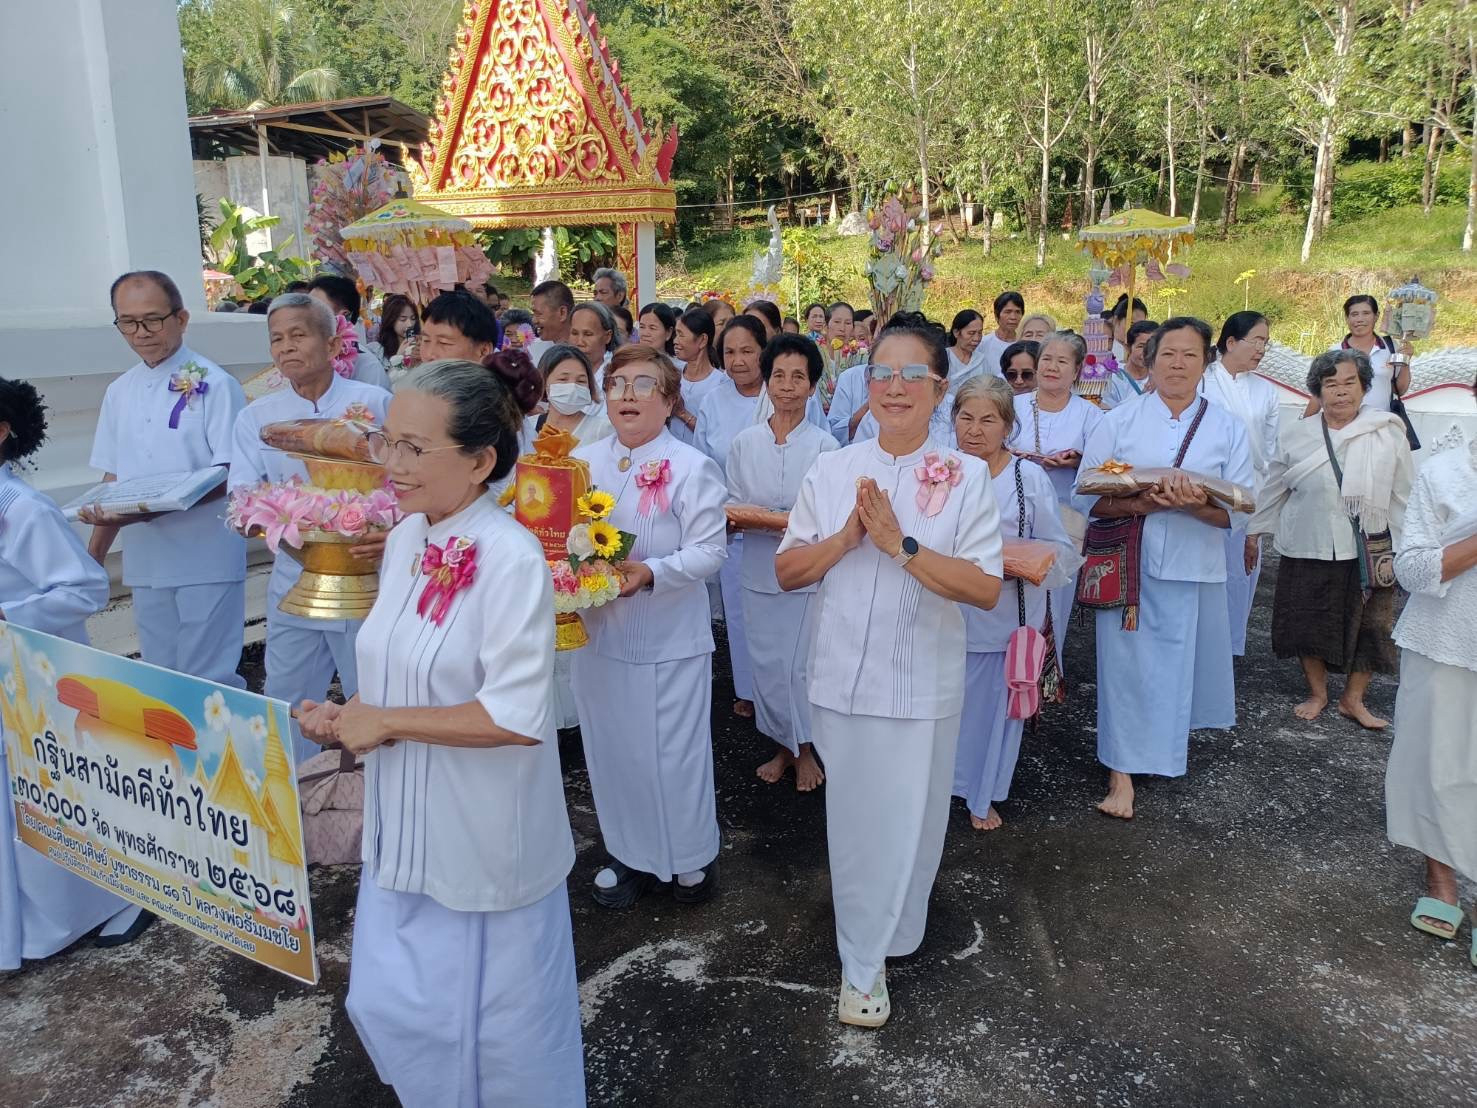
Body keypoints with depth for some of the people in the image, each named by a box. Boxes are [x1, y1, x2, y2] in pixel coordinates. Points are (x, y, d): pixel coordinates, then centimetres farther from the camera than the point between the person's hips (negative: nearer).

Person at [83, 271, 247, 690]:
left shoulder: (213, 385, -7)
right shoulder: (119, 393, 12)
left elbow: (230, 476, -12)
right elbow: (113, 479, 16)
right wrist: (95, 553, 11)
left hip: (208, 561, -6)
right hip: (145, 562, 6)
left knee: (209, 682, -1)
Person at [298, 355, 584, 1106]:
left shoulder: (510, 559, -23)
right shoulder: (405, 538, 1)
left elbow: (519, 715, -27)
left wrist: (385, 723, -19)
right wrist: (347, 717, -5)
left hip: (483, 839, -7)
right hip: (405, 825, 8)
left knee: (497, 1028, 13)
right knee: (388, 1008, 21)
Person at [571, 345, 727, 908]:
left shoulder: (692, 468, -9)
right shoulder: (583, 460, 5)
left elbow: (709, 551, -14)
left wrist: (650, 574, -28)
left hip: (668, 639, -5)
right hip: (597, 631, 5)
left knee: (674, 751, 6)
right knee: (611, 749, 15)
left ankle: (690, 855, 28)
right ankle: (629, 854, 35)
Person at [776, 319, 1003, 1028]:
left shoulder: (966, 478, -4)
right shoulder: (831, 471, 2)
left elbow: (985, 589, -12)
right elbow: (786, 572, 2)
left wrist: (901, 545, -21)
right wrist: (847, 536, -15)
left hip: (921, 682, -1)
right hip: (843, 676, 2)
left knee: (906, 820, 9)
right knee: (852, 820, 11)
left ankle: (867, 957, 33)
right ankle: (863, 961, 31)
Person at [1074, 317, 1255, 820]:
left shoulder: (1228, 428, 5)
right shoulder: (1118, 422, 2)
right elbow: (1088, 497, -4)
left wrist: (1193, 505, -21)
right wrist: (1142, 503, -20)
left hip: (1195, 569, 1)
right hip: (1128, 566, -1)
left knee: (1182, 663, 11)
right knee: (1127, 663, -2)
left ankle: (1175, 737, 37)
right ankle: (1122, 773, 7)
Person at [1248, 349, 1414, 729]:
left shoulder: (1389, 434, -3)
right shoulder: (1296, 437, -1)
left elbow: (1404, 497, 2)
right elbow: (1272, 491, 7)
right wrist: (1254, 532, 9)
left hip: (1368, 552, 0)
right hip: (1308, 551, 0)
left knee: (1368, 627, 8)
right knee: (1308, 626, 8)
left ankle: (1353, 700, 27)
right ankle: (1317, 693, 29)